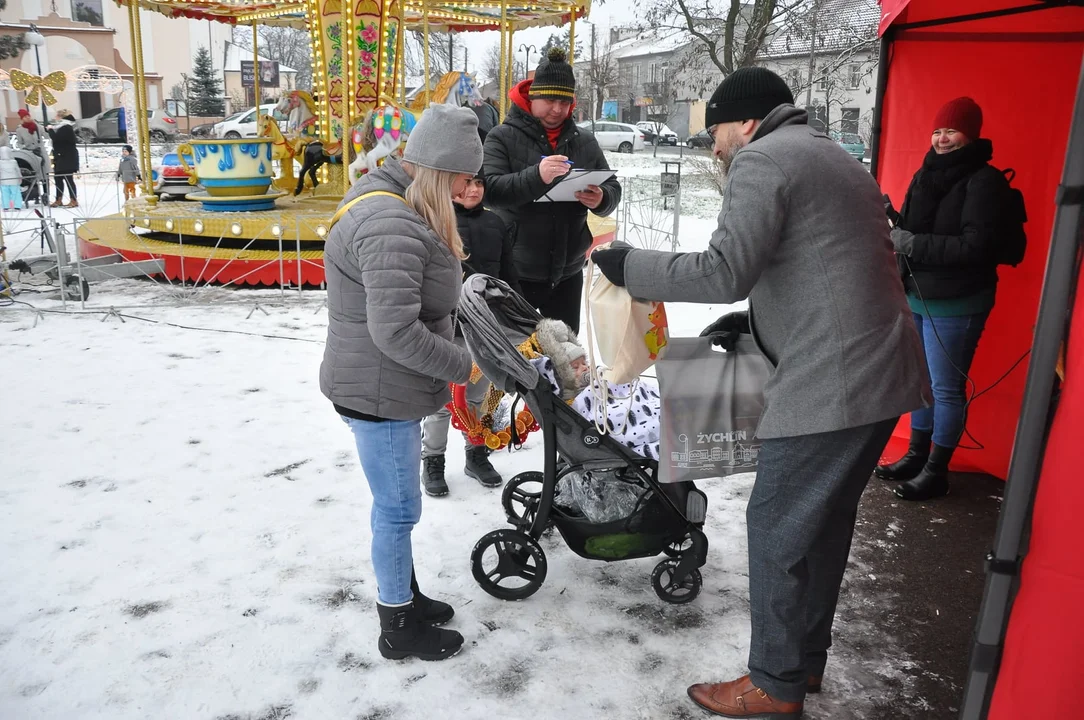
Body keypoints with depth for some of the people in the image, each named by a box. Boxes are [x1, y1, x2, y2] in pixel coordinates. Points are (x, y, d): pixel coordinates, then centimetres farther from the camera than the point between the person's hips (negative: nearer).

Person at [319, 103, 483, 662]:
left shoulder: (387, 198, 9)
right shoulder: (392, 228, -26)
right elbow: (396, 331, -31)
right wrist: (461, 366, -20)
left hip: (386, 385, 10)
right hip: (379, 392, -10)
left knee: (397, 502, 22)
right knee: (398, 508, 5)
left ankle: (400, 593, 41)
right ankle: (399, 629, 23)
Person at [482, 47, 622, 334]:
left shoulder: (585, 141, 9)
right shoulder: (502, 137, -5)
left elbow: (613, 188, 8)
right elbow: (490, 190, -18)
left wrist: (601, 200, -17)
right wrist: (536, 176, -35)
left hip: (568, 272, 4)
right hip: (516, 272, -4)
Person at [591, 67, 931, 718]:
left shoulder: (762, 158, -8)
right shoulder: (833, 159, 23)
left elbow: (723, 271, -20)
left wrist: (630, 266, -8)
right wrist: (758, 316, 21)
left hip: (828, 384, -10)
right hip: (884, 372, 10)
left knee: (778, 529, 2)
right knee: (827, 520, 19)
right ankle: (807, 657, 33)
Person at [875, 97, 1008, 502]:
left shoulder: (984, 181, -12)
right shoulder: (926, 175, 11)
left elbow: (975, 245, -20)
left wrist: (912, 244, -21)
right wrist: (896, 224, -3)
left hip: (955, 304, -7)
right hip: (915, 296, 7)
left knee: (946, 388, 0)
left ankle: (936, 472, 12)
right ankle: (917, 456, 29)